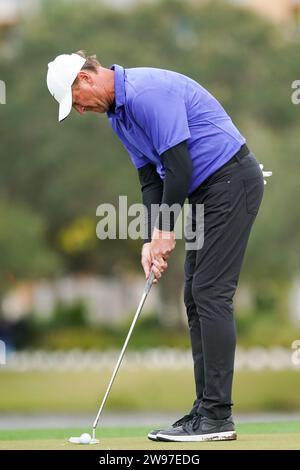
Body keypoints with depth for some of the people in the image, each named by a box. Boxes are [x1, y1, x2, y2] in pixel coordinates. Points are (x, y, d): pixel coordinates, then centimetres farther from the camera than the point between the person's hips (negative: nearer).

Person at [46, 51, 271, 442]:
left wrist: (165, 230, -12)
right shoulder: (119, 112, 12)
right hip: (207, 189, 10)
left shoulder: (146, 92, -20)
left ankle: (217, 417, -10)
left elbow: (179, 166, -22)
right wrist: (151, 241, 4)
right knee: (197, 296, 8)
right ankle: (208, 409, 10)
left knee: (211, 293, -12)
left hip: (231, 179, -10)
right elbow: (151, 178, 15)